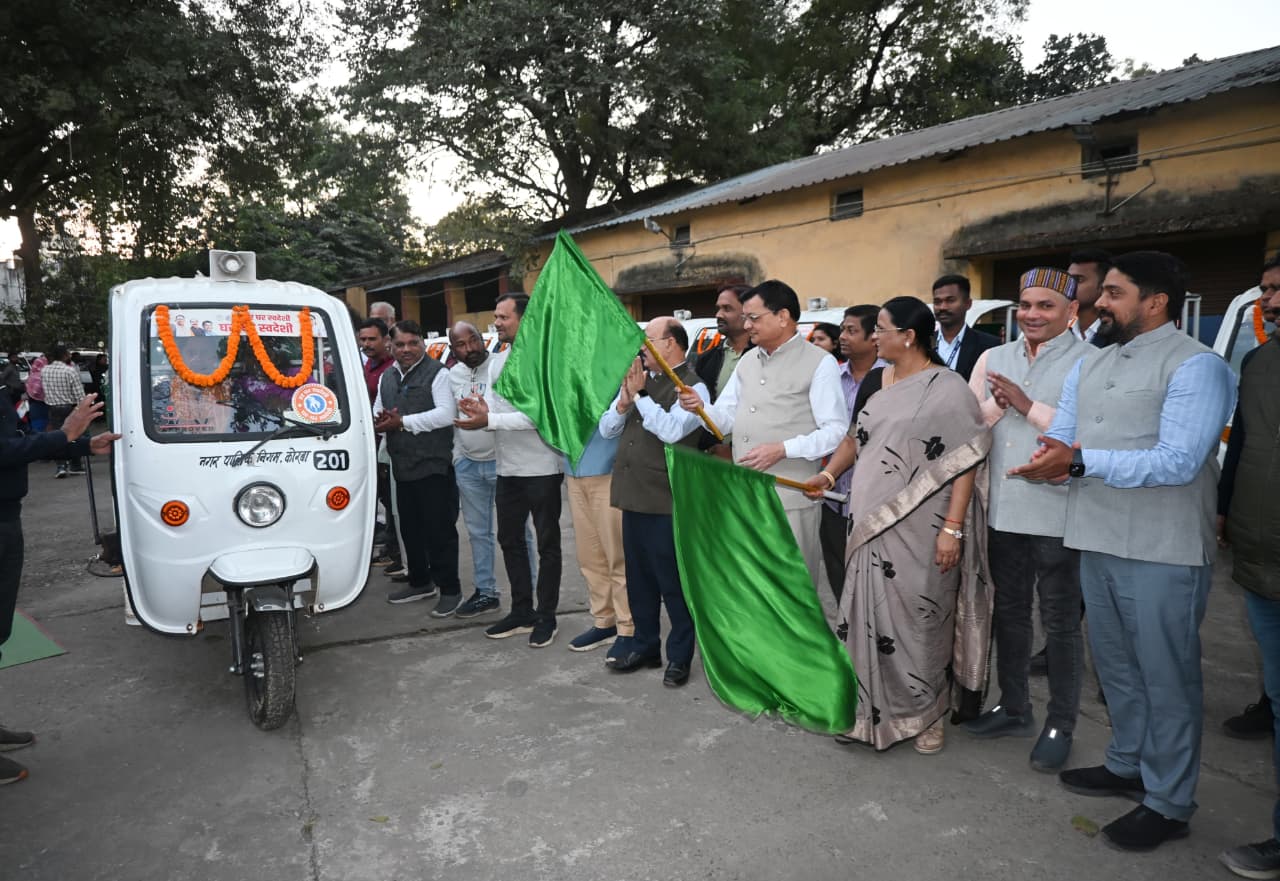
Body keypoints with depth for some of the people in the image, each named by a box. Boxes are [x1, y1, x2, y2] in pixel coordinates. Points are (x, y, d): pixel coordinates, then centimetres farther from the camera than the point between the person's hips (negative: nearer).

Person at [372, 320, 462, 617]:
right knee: (410, 529, 18)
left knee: (439, 531, -2)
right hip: (402, 467, 8)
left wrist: (402, 422, -18)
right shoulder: (387, 378, 16)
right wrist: (380, 423, -3)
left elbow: (446, 414, -19)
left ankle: (450, 589, 9)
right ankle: (420, 582, 34)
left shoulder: (437, 373, -8)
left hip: (433, 466, -8)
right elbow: (377, 413, 23)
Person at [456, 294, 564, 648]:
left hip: (542, 468, -8)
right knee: (509, 539, 16)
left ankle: (546, 617, 18)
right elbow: (491, 404, 7)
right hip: (508, 468, 8)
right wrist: (481, 411, -16)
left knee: (547, 543, 6)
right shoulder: (497, 361, 11)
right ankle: (521, 612, 31)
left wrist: (489, 420, -25)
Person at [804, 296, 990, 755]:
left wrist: (953, 528, -18)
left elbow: (966, 464, -13)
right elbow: (857, 437, 21)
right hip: (871, 525, 6)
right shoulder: (879, 382, 11)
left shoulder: (948, 388, -10)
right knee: (869, 617, 11)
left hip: (918, 532, -6)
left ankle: (926, 715, 26)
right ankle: (871, 710, 26)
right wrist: (829, 473, 6)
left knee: (918, 621, 5)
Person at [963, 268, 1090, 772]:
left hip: (1058, 516, -5)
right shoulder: (993, 359, 9)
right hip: (1003, 511, 6)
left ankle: (1060, 726, 22)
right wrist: (997, 404, -12)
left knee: (1060, 623, 8)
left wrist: (1028, 406, -18)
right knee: (1009, 613, 17)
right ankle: (1013, 709, 34)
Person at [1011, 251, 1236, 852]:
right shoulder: (1090, 364, 12)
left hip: (1164, 552, -7)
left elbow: (1178, 461, -22)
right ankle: (1127, 765, 39)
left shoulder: (1195, 366, -11)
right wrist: (1051, 459, -14)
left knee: (1166, 675, 6)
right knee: (1115, 664, 20)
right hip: (1098, 543, 7)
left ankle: (1168, 803, 22)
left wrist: (1081, 460, -29)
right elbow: (1060, 440, 9)